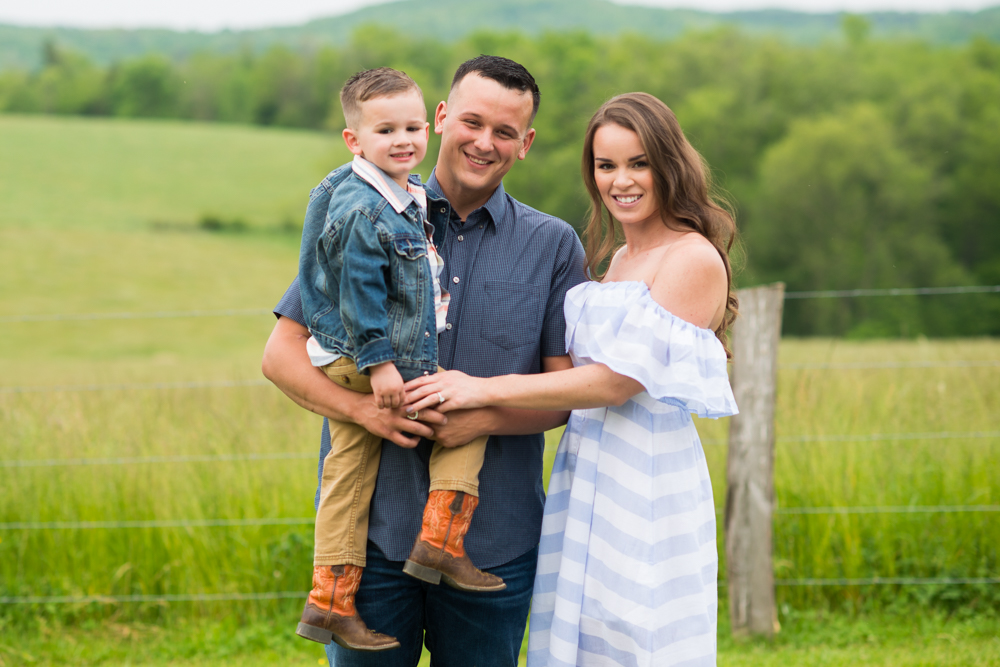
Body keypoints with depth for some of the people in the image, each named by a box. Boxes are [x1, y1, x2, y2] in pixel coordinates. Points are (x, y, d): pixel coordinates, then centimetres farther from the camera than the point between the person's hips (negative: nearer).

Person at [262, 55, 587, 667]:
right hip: (374, 526, 0)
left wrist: (484, 417, -16)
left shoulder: (554, 246, 5)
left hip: (494, 541, 1)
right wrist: (364, 408, -15)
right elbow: (282, 353, 3)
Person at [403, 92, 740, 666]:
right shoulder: (619, 259, 18)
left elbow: (619, 379, -16)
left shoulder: (695, 260, -9)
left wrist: (485, 389, -15)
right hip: (587, 475, 8)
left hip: (648, 483, -8)